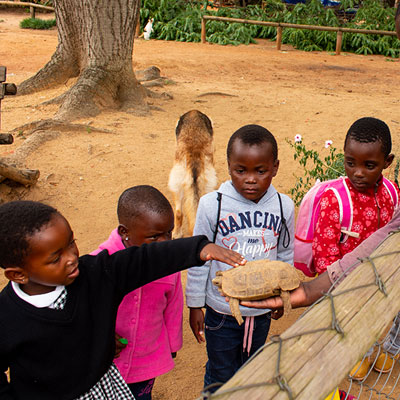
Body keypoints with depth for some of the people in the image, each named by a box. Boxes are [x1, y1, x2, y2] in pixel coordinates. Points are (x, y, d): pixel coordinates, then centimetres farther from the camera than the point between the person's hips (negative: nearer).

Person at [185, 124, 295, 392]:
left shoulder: (283, 206, -10)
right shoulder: (212, 205, -18)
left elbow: (286, 255, 5)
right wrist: (195, 305, -2)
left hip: (263, 309, 3)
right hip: (222, 310, -2)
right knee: (221, 375, 17)